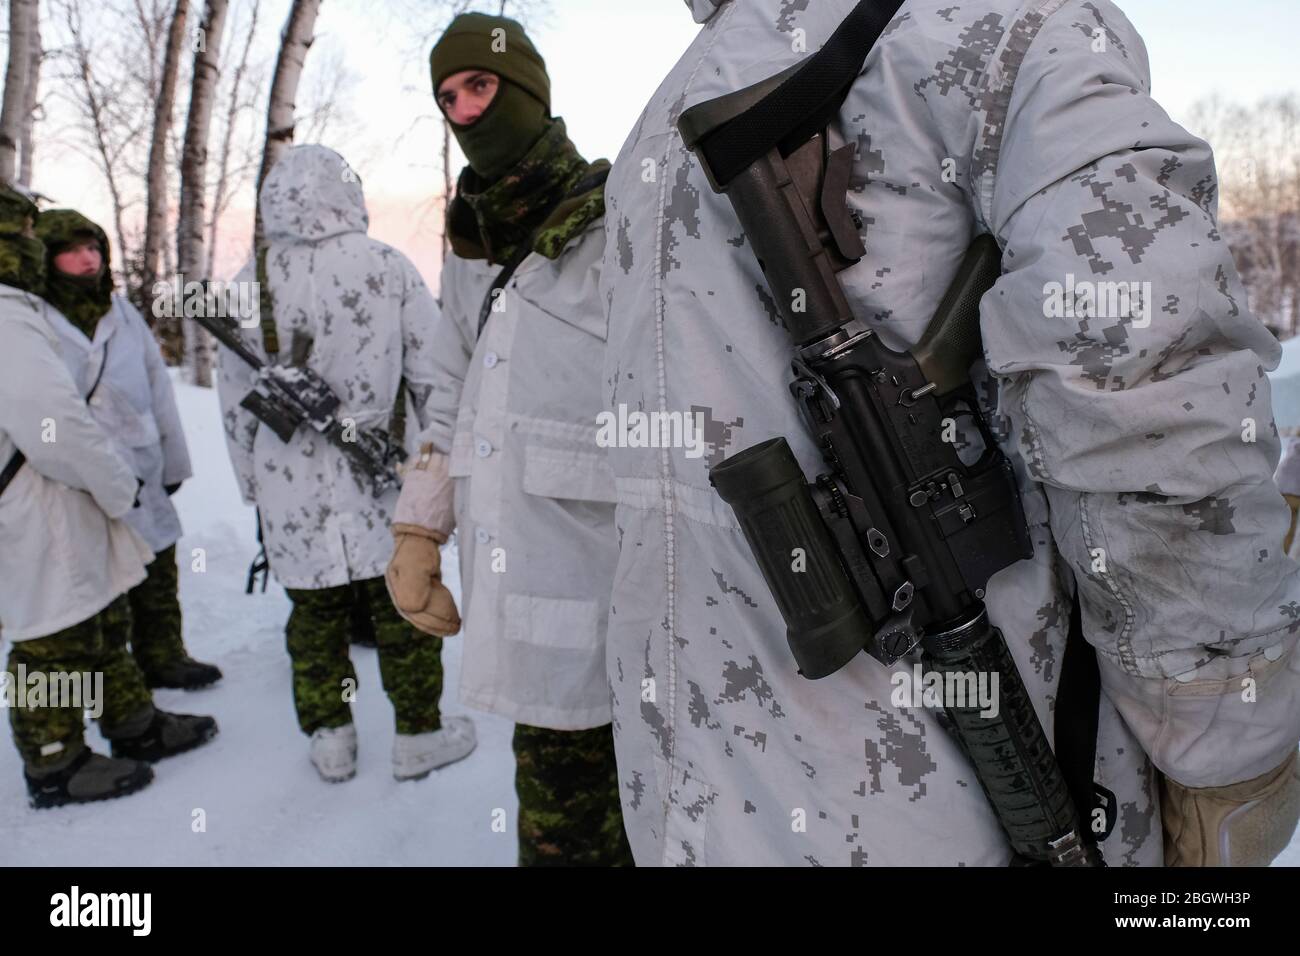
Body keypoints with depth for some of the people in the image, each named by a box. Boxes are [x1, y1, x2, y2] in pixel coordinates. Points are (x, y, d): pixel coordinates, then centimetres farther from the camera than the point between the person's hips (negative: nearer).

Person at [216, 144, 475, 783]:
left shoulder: (250, 283, 0)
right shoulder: (387, 267, -6)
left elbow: (236, 403, 7)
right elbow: (432, 377, -3)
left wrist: (253, 487, 18)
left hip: (290, 485, 2)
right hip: (381, 482, -2)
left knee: (314, 612, 14)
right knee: (403, 606, 10)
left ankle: (329, 740, 24)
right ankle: (418, 735, 20)